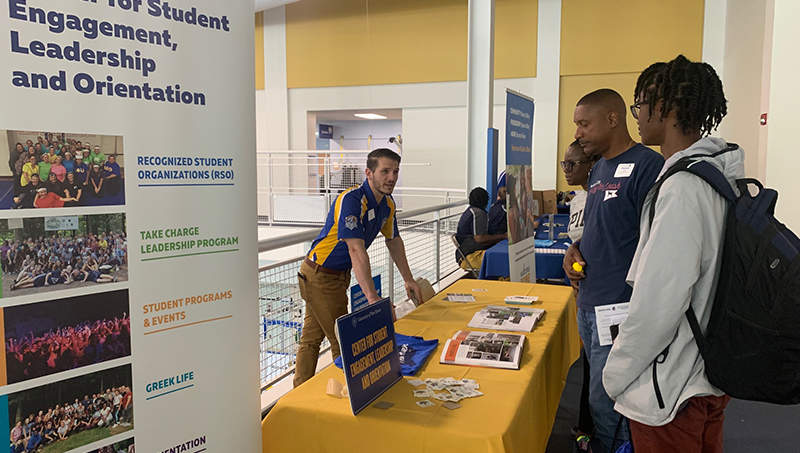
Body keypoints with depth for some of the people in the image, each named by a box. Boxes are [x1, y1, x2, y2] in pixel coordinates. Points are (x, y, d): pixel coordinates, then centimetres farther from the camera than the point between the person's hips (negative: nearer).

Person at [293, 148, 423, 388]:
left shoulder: (387, 204, 1)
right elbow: (356, 250, -36)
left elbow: (394, 241, 14)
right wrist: (372, 297, -42)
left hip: (340, 276, 8)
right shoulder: (351, 200, -28)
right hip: (320, 276, -8)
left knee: (312, 337, 17)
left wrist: (409, 279, 12)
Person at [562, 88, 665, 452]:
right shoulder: (598, 169, 13)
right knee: (599, 392, 21)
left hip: (620, 310, -9)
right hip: (588, 303, 9)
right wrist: (575, 249, 4)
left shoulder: (646, 165, -15)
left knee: (606, 406, 0)